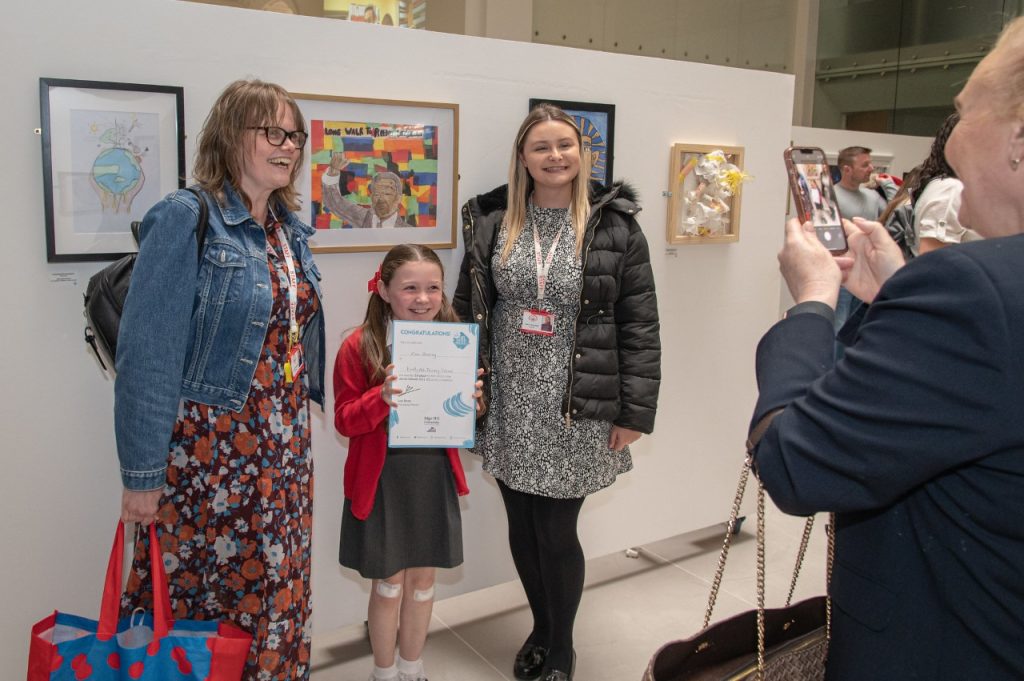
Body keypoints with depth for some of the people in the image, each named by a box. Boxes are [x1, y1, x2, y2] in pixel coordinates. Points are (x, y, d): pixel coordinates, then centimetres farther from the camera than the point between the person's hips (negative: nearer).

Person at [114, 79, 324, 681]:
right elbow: (147, 354, -15)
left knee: (277, 600, 15)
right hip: (206, 449, -6)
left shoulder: (290, 229, 9)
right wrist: (142, 473, -15)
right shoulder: (187, 219, -12)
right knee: (194, 602, 7)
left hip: (285, 452, 7)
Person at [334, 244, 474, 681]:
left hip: (434, 475, 4)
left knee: (422, 579, 16)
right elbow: (344, 421, -11)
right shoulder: (359, 346, -12)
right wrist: (381, 399, -28)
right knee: (388, 584, 10)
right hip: (383, 480, -3)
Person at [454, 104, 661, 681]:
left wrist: (635, 413, -8)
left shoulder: (615, 225, -5)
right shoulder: (493, 220, 3)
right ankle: (541, 628, 41)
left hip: (576, 412, -3)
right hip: (509, 409, 3)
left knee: (557, 532, 4)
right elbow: (466, 309, 8)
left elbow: (640, 327, -5)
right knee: (522, 529, 14)